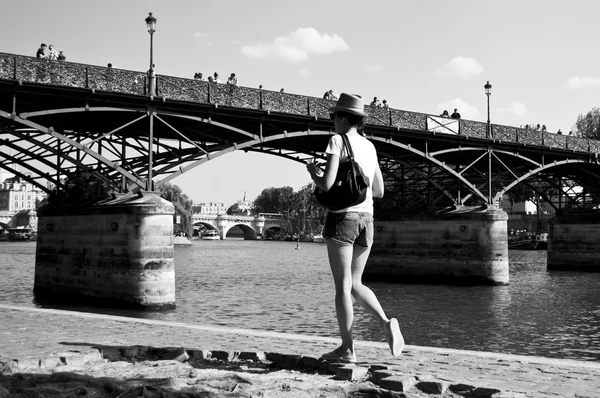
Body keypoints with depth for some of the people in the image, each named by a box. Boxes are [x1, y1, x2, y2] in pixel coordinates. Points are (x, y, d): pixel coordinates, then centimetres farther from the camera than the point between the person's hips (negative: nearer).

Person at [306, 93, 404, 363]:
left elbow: (326, 184, -15)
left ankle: (347, 349, 3)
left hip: (342, 217, -6)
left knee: (342, 287, 0)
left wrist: (312, 171, 5)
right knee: (355, 284, 15)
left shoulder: (338, 141, -6)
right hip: (366, 219, 6)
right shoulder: (369, 146, 14)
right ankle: (386, 323, -6)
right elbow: (379, 191, 16)